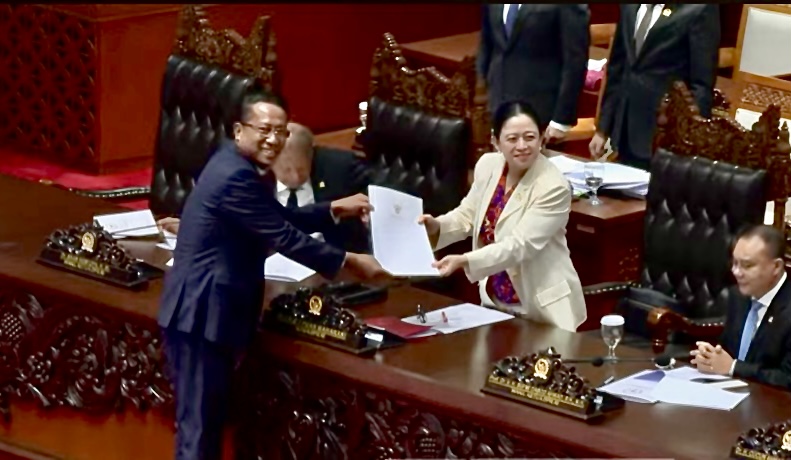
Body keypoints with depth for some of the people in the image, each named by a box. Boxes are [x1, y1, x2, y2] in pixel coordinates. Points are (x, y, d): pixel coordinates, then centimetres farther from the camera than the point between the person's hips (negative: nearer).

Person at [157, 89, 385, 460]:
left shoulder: (242, 168, 12)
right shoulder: (236, 175, -20)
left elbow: (281, 220, 22)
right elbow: (284, 238, -18)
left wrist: (335, 209, 14)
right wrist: (348, 262, -10)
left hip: (209, 308, 11)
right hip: (201, 312, -11)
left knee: (209, 417, 16)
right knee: (199, 422, -6)